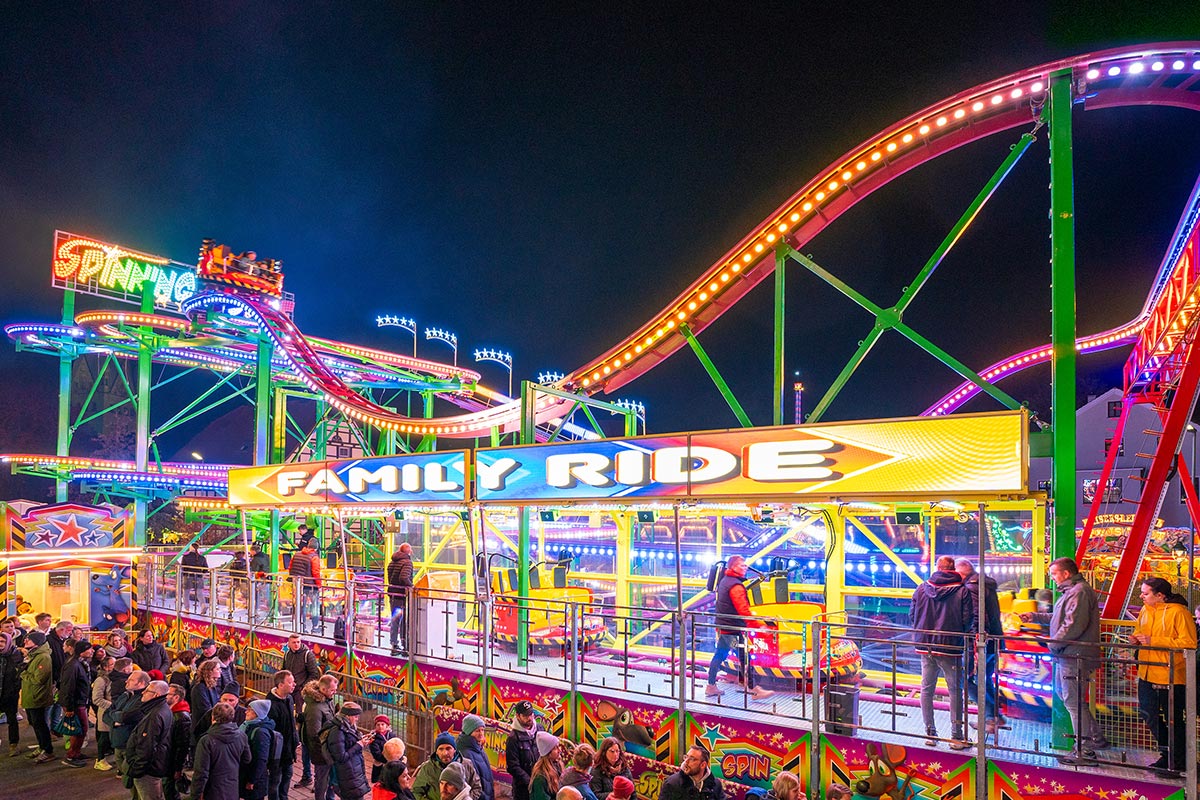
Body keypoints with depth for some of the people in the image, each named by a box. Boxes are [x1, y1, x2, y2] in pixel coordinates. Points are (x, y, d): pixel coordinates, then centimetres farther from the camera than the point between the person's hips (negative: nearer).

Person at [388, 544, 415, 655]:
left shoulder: (392, 562, 14)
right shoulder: (407, 562, -12)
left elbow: (390, 579, 14)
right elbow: (404, 577, -27)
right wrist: (410, 586, -18)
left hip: (392, 593, 8)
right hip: (402, 595, -8)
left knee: (395, 620, 15)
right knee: (405, 621, 0)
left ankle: (394, 645, 20)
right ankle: (406, 647, 4)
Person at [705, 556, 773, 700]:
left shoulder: (724, 581, 14)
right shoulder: (736, 586, -18)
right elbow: (743, 610, -24)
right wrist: (756, 626, -23)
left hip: (722, 627, 10)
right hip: (733, 629, -10)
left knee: (719, 655, 14)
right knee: (744, 657, -4)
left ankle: (711, 687, 20)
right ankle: (753, 689, 2)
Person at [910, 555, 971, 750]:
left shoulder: (922, 589, 1)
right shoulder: (962, 591, -8)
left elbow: (912, 616, 5)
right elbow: (967, 621, -8)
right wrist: (958, 634, 12)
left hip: (925, 647, 3)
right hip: (950, 648, -3)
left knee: (927, 689, 11)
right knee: (955, 691, 7)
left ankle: (930, 734, 16)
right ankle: (956, 737, 10)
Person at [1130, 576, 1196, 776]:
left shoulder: (1178, 612, -16)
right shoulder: (1145, 610, 9)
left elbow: (1189, 643, -22)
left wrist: (1153, 641, -24)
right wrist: (1136, 638, 2)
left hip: (1172, 676, -8)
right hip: (1147, 674, 8)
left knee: (1174, 721, 5)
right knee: (1149, 714, 15)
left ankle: (1178, 761, 22)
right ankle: (1168, 753, 32)